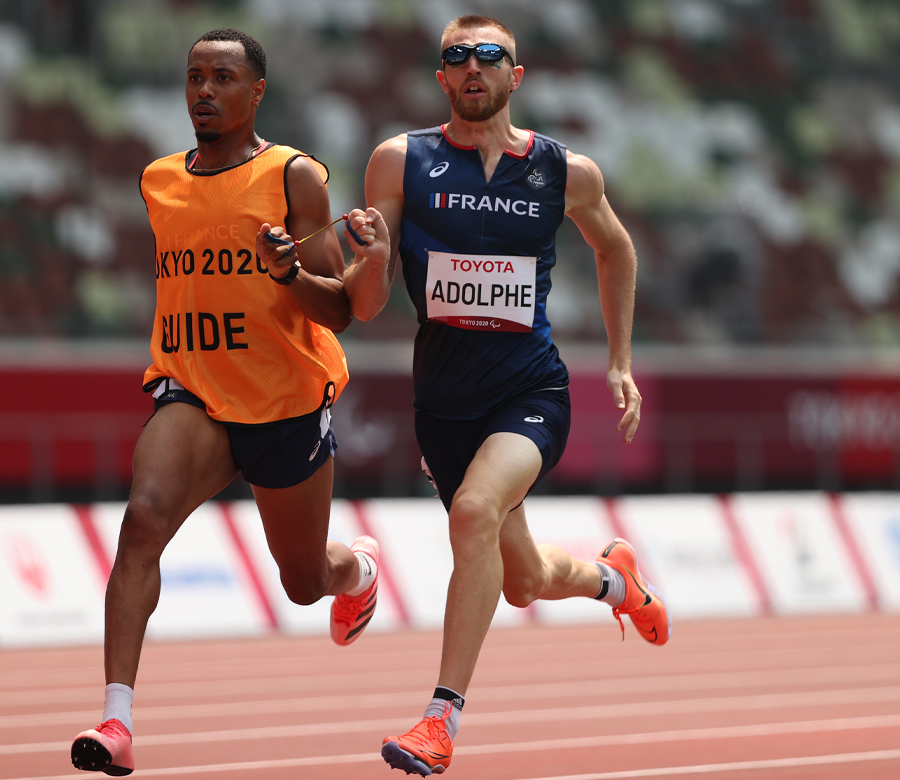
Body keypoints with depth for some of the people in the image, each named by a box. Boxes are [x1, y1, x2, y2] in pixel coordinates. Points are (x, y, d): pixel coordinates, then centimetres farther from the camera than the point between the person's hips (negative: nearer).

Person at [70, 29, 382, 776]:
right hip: (193, 393, 2)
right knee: (145, 518, -27)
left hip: (288, 402, -2)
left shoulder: (294, 176, -9)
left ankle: (358, 568, 55)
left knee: (305, 582, 15)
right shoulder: (160, 181, 6)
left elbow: (338, 312, -13)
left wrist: (290, 272, -31)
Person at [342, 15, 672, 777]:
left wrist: (621, 362, 17)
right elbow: (366, 306, -4)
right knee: (523, 583, 14)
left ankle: (444, 715, -26)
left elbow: (615, 249, 21)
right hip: (445, 398, 2)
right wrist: (373, 257, -26)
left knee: (474, 510, -31)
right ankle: (613, 577, 51)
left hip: (532, 390, -2)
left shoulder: (567, 172, -1)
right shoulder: (402, 161, -3)